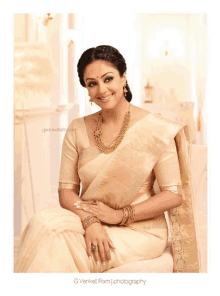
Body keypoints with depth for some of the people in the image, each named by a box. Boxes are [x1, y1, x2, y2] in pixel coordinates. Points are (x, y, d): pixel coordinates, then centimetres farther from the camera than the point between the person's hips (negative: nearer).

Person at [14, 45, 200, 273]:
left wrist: (119, 215, -14)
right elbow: (66, 190, 3)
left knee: (63, 254, -29)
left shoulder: (155, 128, -6)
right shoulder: (78, 130, 5)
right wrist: (90, 220, -17)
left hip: (140, 231, -4)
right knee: (43, 222, -27)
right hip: (90, 226, 4)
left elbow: (174, 194, -7)